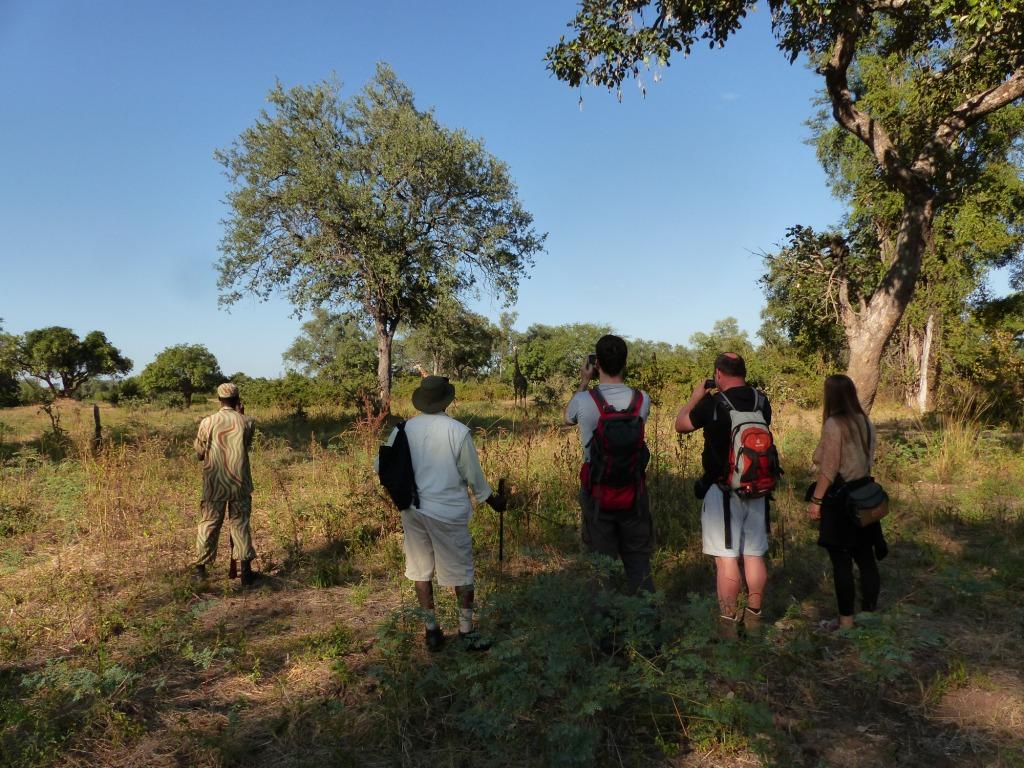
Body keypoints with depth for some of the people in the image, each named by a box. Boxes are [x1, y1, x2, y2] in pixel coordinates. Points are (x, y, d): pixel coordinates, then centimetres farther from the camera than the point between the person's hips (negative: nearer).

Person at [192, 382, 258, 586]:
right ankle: (246, 571, 8)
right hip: (240, 484, 0)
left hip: (214, 485, 0)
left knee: (209, 524, 12)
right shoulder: (246, 422, -5)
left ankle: (200, 568, 21)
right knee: (240, 524, 8)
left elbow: (199, 454, 4)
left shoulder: (207, 423, -5)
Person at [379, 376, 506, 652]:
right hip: (448, 512, -3)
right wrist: (493, 500, 12)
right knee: (462, 572, 11)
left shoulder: (403, 429, -3)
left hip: (413, 510, 4)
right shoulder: (458, 431, -12)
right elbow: (473, 475, -4)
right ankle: (467, 632, 19)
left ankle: (432, 631, 24)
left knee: (421, 570, 15)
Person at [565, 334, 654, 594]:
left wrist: (583, 382, 15)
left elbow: (568, 418, 10)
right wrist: (622, 379, 11)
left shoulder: (584, 400, -14)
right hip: (633, 489, 2)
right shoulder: (642, 399, -8)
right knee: (638, 560, 14)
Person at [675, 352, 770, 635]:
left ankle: (728, 622, 5)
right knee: (754, 555, 14)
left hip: (723, 492, -5)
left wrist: (695, 397, 13)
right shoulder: (762, 401, 0)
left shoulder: (713, 403, -14)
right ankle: (754, 617, 25)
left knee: (726, 558, 0)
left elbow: (681, 425, -1)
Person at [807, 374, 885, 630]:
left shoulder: (834, 424, -16)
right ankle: (870, 614, 22)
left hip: (838, 500, -8)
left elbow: (828, 469, -16)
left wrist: (816, 500, -11)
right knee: (865, 558, 13)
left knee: (841, 561, 1)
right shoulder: (866, 422, 7)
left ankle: (846, 620, 9)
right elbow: (867, 461, 12)